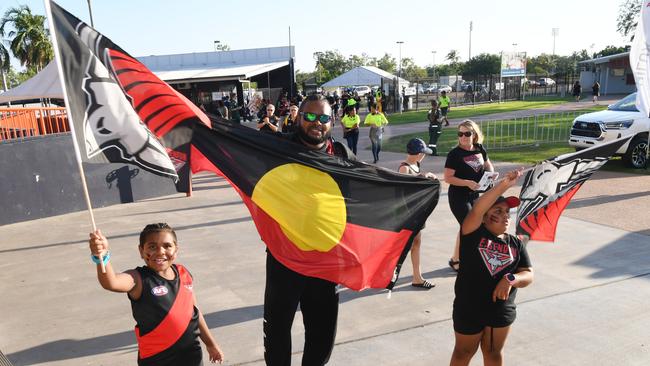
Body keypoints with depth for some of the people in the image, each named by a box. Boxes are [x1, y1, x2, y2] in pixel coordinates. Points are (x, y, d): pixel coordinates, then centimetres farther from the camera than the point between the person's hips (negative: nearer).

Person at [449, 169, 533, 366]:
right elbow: (476, 210, -30)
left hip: (502, 310, 3)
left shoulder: (516, 244, 1)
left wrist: (511, 279, -24)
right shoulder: (474, 234, -12)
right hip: (469, 308, -3)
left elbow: (528, 275, -2)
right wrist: (504, 185, -34)